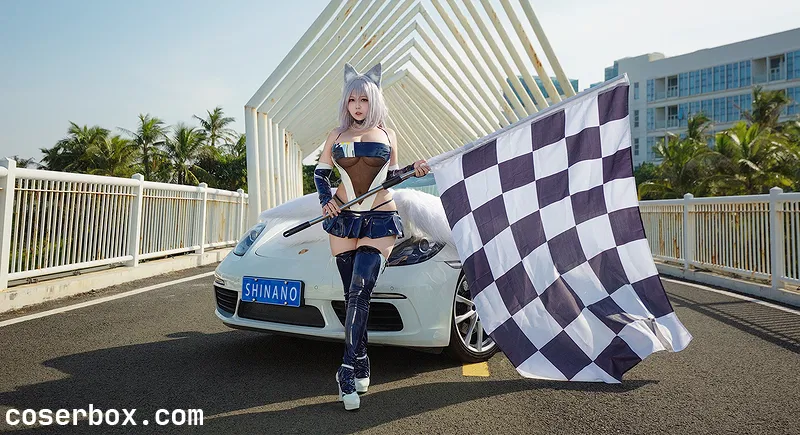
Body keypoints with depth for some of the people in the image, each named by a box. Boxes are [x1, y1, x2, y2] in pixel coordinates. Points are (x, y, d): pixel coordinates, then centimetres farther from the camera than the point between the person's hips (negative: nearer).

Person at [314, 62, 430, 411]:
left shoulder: (387, 135, 11)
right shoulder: (337, 135, 12)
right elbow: (320, 172, 16)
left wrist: (413, 170, -3)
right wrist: (325, 199, -3)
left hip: (380, 220, -2)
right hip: (343, 218, 2)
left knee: (359, 292, -16)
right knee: (352, 296, 5)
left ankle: (348, 372, -12)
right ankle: (361, 366, 17)